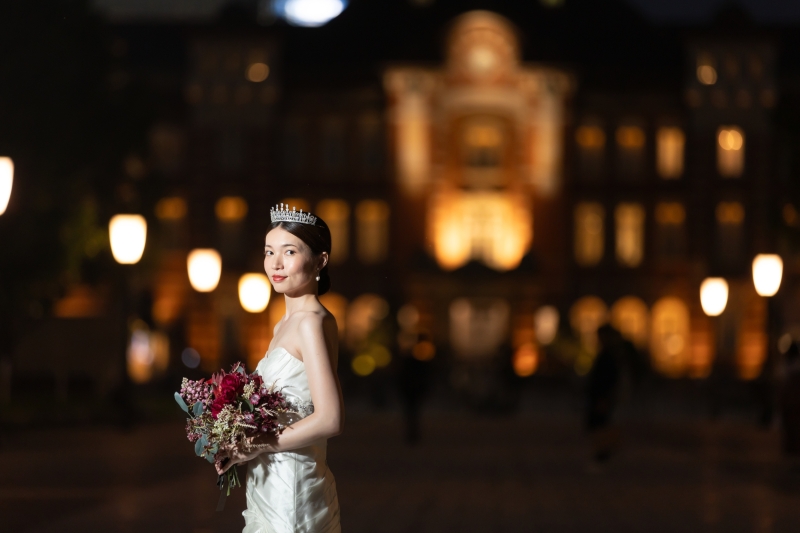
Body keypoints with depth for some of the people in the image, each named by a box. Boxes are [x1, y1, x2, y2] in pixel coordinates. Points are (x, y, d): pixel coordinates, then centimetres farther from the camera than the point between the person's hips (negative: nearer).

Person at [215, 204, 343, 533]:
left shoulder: (312, 323, -14)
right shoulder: (284, 326, 13)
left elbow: (329, 420, -22)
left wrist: (253, 447, -15)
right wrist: (236, 446, 1)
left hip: (291, 491, -9)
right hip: (271, 490, 9)